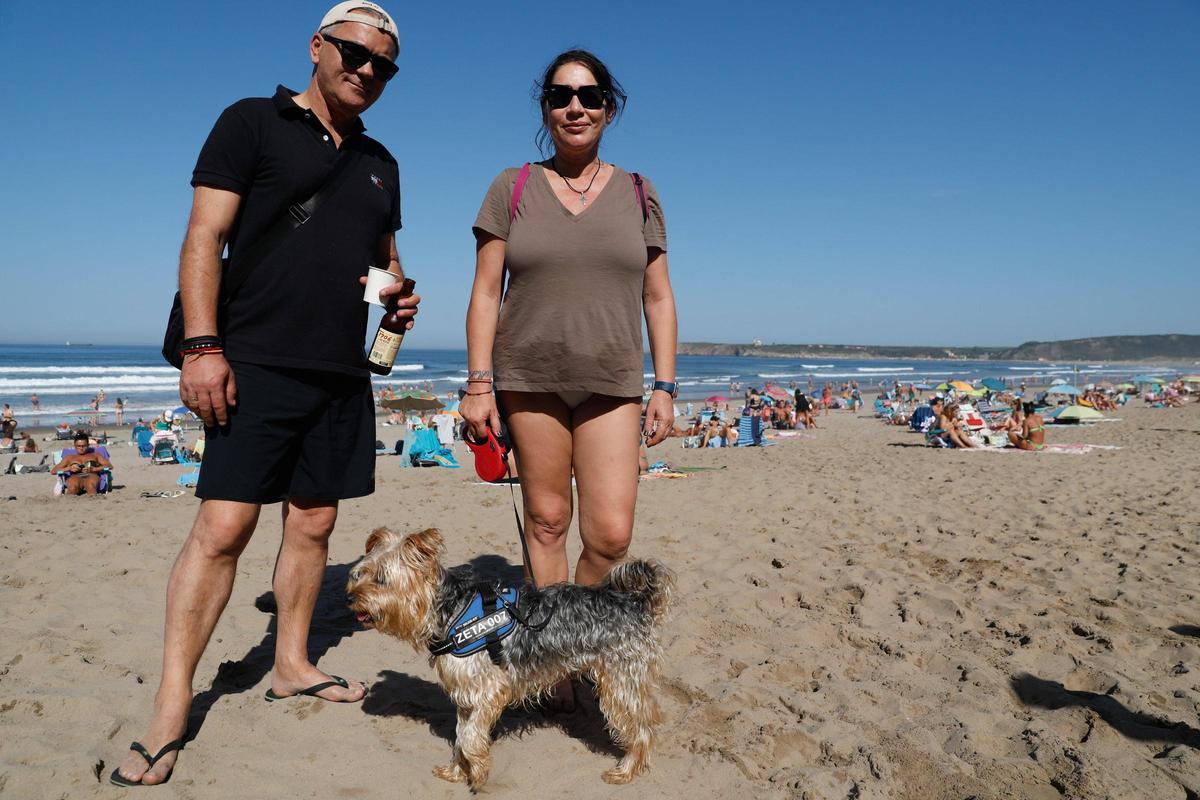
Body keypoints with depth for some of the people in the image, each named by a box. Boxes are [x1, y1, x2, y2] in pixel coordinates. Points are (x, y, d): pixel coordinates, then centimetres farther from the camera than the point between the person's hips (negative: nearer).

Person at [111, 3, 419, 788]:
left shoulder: (379, 164, 18)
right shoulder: (253, 123, 1)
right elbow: (205, 238, -6)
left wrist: (401, 293, 3)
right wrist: (202, 346, -16)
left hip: (342, 373, 6)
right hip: (258, 364, -6)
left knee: (313, 524, 11)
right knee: (222, 527, -9)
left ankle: (293, 665, 26)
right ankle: (171, 712, 1)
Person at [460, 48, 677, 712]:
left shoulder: (638, 194, 9)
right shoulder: (512, 189, 5)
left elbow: (658, 298, 9)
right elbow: (485, 293, 2)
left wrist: (664, 387, 3)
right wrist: (478, 384, -5)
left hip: (612, 384, 1)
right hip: (529, 381, 0)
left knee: (611, 533, -6)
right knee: (546, 519, 5)